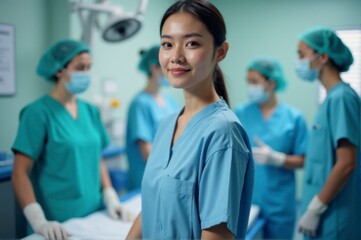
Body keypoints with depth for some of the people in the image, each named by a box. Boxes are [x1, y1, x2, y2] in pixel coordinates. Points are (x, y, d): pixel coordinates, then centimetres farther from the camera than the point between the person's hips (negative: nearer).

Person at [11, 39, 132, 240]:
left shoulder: (90, 111, 6)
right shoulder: (39, 112, -11)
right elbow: (20, 173, -13)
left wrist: (110, 199, 1)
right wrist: (39, 221, -23)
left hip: (94, 216, 6)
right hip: (58, 224, -5)